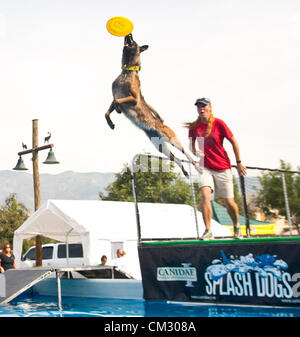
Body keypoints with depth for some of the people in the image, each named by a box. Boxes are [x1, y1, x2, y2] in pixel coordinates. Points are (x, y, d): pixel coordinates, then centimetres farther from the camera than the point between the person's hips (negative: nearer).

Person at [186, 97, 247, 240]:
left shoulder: (218, 123, -8)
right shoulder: (194, 126, 2)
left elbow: (233, 141, 0)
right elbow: (191, 144, 17)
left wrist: (239, 162, 1)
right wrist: (195, 152, -6)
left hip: (223, 169, -2)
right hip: (206, 168, 2)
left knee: (229, 202, 3)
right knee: (204, 195, -22)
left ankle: (236, 226, 32)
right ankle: (208, 231, -15)